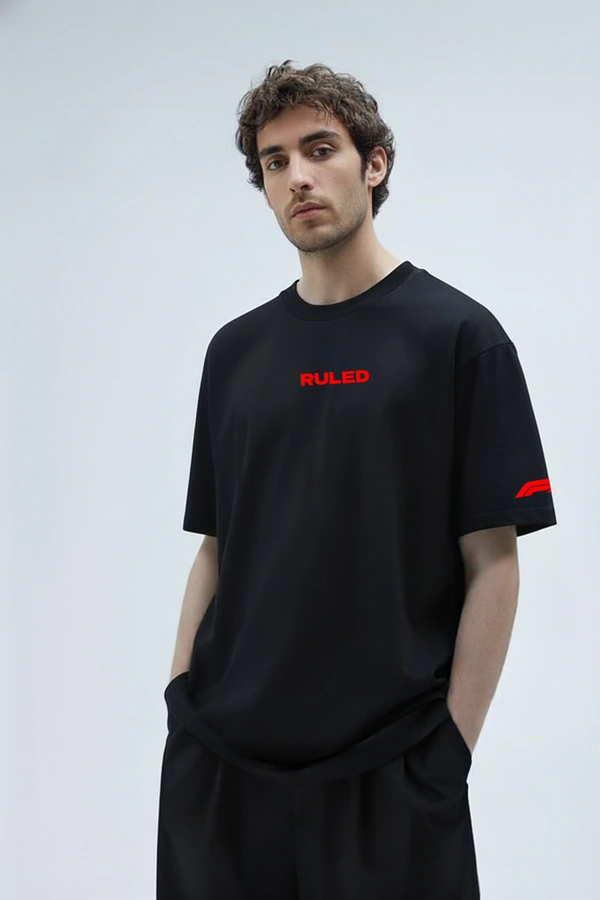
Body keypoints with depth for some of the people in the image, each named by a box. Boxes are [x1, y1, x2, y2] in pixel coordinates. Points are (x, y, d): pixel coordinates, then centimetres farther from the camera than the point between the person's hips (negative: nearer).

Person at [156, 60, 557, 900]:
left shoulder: (457, 335, -5)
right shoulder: (235, 349, 10)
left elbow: (492, 563, -6)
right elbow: (217, 548, 13)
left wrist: (452, 748, -10)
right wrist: (182, 703, 5)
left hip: (387, 770, -4)